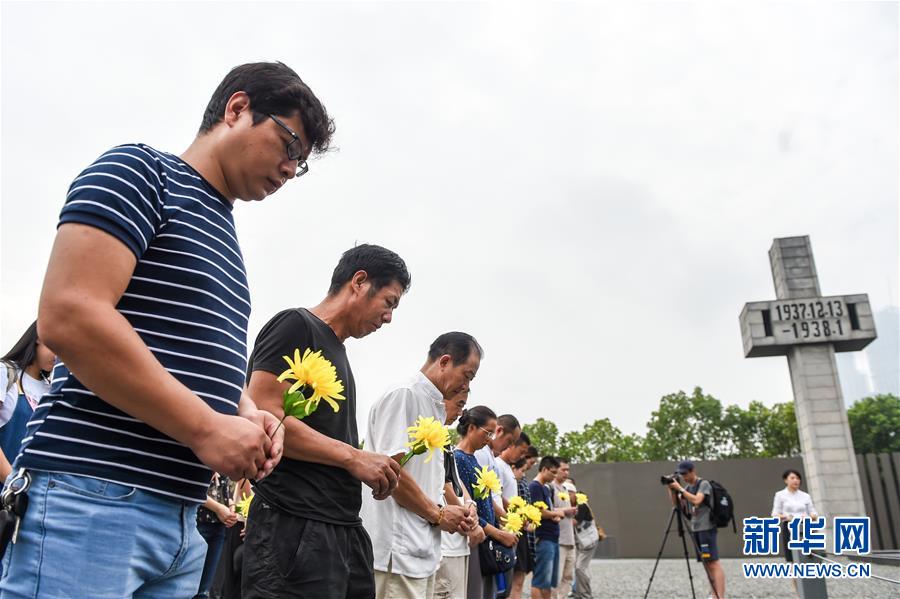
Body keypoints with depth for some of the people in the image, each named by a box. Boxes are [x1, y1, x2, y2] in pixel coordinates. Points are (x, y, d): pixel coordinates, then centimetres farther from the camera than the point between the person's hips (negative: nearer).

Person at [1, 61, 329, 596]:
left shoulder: (224, 240, 20)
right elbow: (68, 317, -18)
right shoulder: (141, 171, -4)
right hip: (89, 497, -8)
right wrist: (207, 428, -17)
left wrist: (248, 415, 4)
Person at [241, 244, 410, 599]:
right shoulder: (296, 325, -6)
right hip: (296, 527, -9)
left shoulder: (337, 351, 21)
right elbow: (263, 419, -18)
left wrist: (376, 469, 11)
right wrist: (354, 456, -14)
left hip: (346, 529, 9)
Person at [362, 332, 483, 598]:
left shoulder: (436, 408, 17)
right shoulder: (403, 394, -11)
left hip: (423, 546, 9)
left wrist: (455, 513, 6)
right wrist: (438, 514, -9)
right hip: (398, 548, -9)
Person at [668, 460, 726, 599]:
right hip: (696, 529, 8)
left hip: (707, 528, -8)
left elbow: (696, 500, -22)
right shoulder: (689, 487, 15)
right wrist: (672, 489, -1)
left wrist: (680, 488, -20)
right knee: (706, 563, 6)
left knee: (713, 562, -13)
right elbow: (676, 503, 14)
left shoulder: (704, 484, -7)